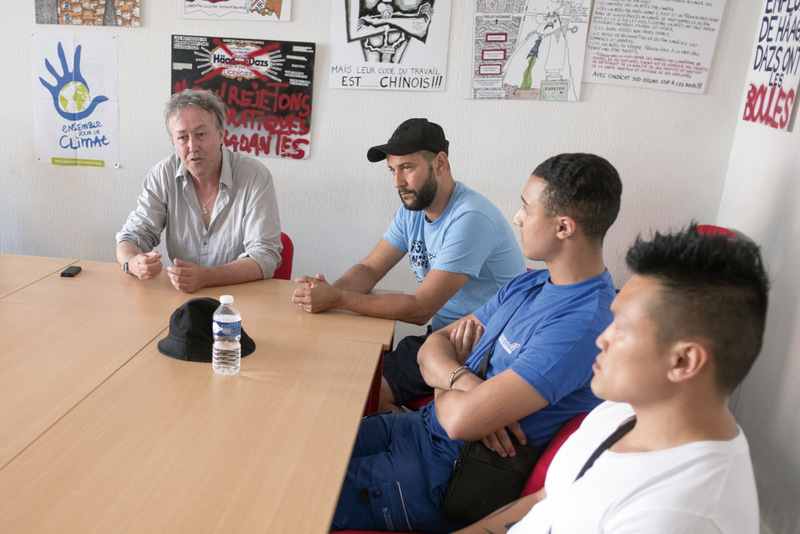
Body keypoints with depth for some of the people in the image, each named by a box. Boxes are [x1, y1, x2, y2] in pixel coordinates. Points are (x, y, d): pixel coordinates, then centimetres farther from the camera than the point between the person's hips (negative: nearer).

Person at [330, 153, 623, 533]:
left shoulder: (583, 323, -26)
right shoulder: (528, 285, 5)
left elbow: (461, 421, -31)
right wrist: (463, 381, -18)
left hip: (446, 474, -8)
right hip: (421, 426, 8)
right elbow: (432, 348, 5)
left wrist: (444, 385, -7)